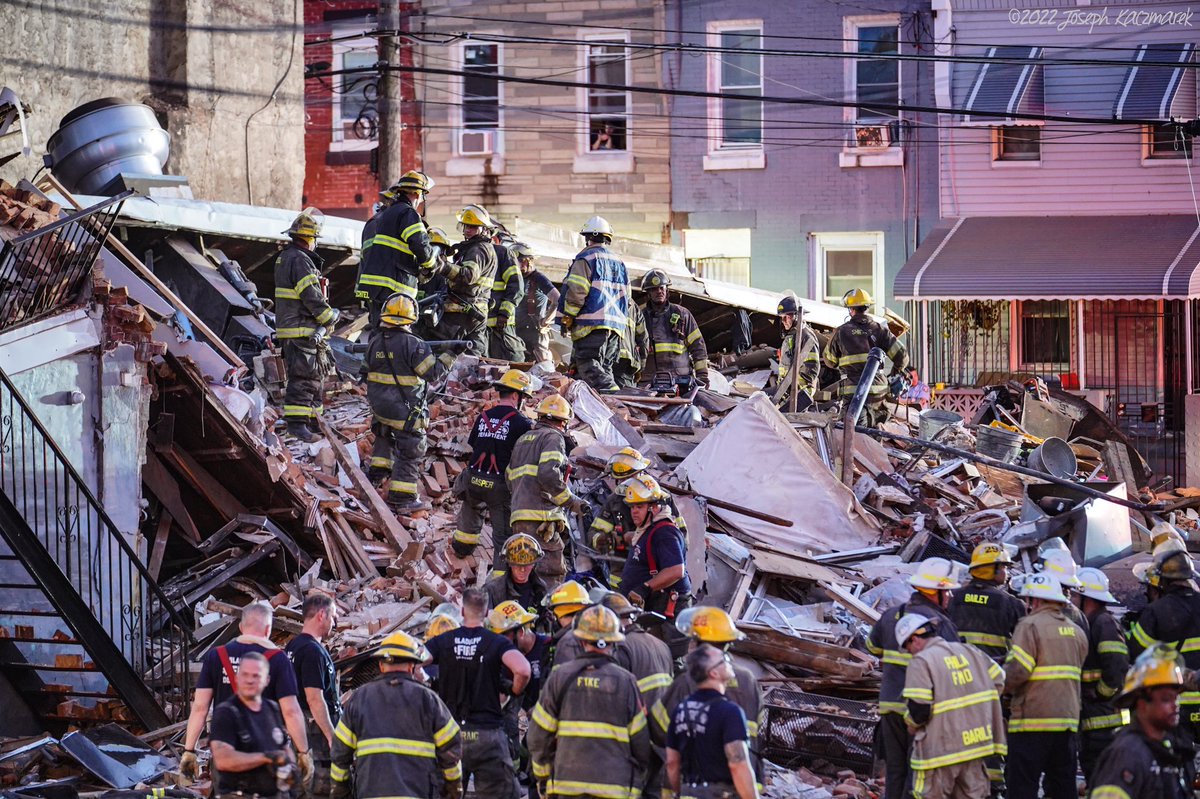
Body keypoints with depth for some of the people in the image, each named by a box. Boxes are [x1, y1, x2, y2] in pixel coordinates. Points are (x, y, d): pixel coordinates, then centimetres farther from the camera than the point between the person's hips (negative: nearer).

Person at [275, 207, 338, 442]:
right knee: (303, 378, -9)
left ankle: (312, 422, 23)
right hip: (301, 330, -11)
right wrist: (331, 316, -7)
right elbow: (312, 297, -20)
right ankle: (296, 423, -10)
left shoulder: (285, 257, 17)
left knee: (316, 375, 17)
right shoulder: (300, 260, -17)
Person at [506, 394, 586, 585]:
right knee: (551, 572, -13)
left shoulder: (523, 439, 25)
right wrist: (572, 502, -11)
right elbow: (549, 475, -17)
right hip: (541, 516, -9)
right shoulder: (553, 437, -2)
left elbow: (509, 477, 24)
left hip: (519, 513, 9)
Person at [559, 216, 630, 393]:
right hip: (616, 324, 8)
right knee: (605, 369, 12)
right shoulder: (619, 262, 20)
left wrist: (567, 318, -4)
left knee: (590, 368, -11)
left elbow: (575, 292, -12)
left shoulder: (586, 258, -5)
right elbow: (626, 297, 23)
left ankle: (612, 394, -30)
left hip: (592, 325, -8)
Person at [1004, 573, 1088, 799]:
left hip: (1033, 720, -7)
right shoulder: (1076, 631, 14)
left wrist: (1003, 686, 1)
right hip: (1068, 719, 7)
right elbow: (1074, 673, 15)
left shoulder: (1030, 626, -10)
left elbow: (1017, 671, -17)